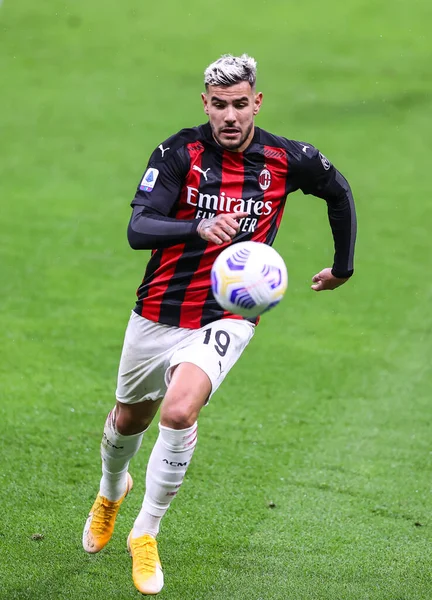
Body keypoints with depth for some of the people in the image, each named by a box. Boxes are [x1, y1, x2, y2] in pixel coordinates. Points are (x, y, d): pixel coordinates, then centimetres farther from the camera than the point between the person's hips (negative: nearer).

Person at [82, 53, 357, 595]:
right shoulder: (179, 153, -12)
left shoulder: (286, 160, -7)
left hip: (226, 318, -1)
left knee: (178, 412, -27)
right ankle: (111, 490, 57)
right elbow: (137, 230, -23)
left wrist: (343, 267, 22)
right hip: (159, 313, 2)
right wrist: (199, 228, -41)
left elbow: (339, 192, 15)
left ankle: (145, 535, -8)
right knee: (129, 419, 21)